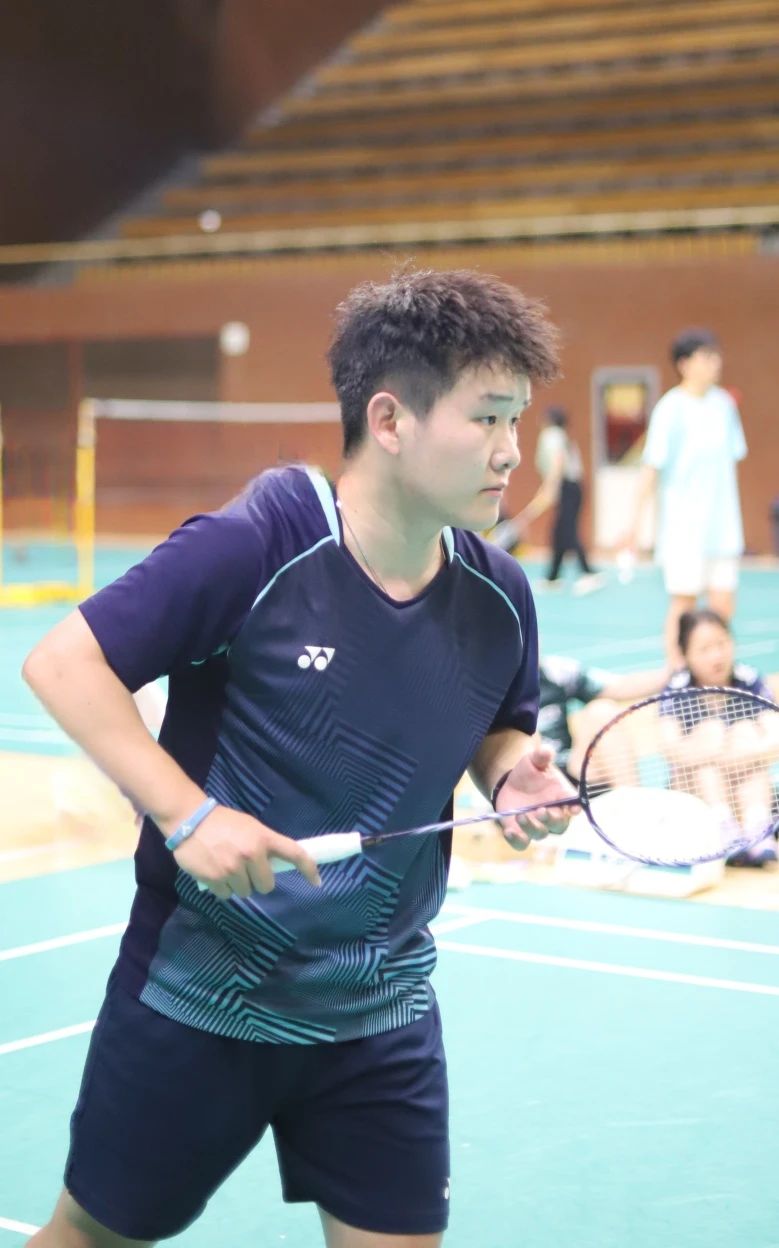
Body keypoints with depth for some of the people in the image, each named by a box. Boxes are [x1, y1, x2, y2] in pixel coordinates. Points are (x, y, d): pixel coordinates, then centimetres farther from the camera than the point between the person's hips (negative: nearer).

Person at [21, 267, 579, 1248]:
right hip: (199, 993, -4)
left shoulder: (497, 596, -4)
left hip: (381, 1014, 4)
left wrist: (516, 775, -9)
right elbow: (63, 662, -19)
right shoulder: (251, 549, -22)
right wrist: (188, 813, -27)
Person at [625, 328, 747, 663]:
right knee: (684, 603, -2)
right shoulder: (671, 409, -9)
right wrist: (637, 519, -13)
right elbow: (651, 467, -10)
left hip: (722, 526, 5)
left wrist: (733, 515, 16)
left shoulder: (724, 404, 7)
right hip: (683, 526, -5)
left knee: (722, 607, 4)